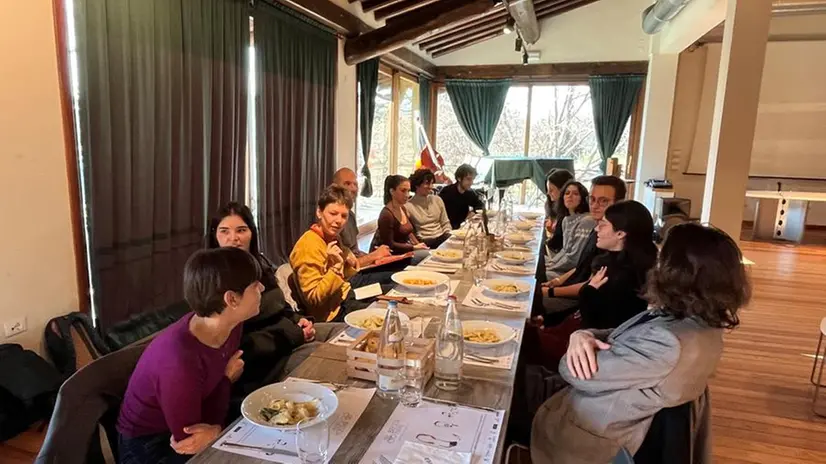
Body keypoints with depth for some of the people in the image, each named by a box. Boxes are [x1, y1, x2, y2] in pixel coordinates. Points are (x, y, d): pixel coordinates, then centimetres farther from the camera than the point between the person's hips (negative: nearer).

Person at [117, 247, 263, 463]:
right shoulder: (180, 361, -35)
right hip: (148, 446, -6)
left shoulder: (229, 325, -12)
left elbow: (216, 391, -3)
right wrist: (227, 379, -13)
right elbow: (187, 438, -23)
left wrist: (215, 427, -23)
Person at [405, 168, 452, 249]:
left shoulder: (437, 200, 13)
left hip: (442, 237, 6)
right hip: (424, 242, -5)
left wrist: (451, 237, -2)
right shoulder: (408, 206, -3)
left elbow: (445, 224, 15)